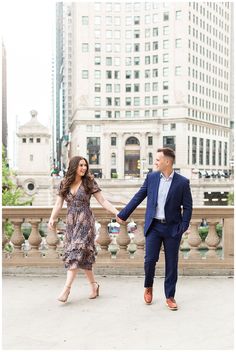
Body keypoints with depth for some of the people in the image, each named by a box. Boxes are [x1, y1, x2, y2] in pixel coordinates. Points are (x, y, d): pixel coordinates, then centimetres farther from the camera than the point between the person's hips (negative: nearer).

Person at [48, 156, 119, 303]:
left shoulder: (89, 182, -2)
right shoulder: (64, 184, 6)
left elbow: (103, 201, -2)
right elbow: (59, 204, 3)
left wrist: (117, 212, -12)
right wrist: (52, 218, -12)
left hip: (85, 221, -4)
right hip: (71, 223, 4)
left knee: (76, 252, -12)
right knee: (83, 255, 7)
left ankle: (67, 288, -13)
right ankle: (94, 284, 20)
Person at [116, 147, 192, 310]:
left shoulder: (182, 182, -5)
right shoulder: (151, 177, 2)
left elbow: (187, 207, -2)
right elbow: (138, 197, 7)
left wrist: (183, 227, -12)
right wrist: (123, 214, 8)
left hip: (172, 228, -1)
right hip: (153, 226, 2)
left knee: (172, 264, 5)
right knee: (150, 260, -1)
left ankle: (170, 296, 19)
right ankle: (148, 287, 27)